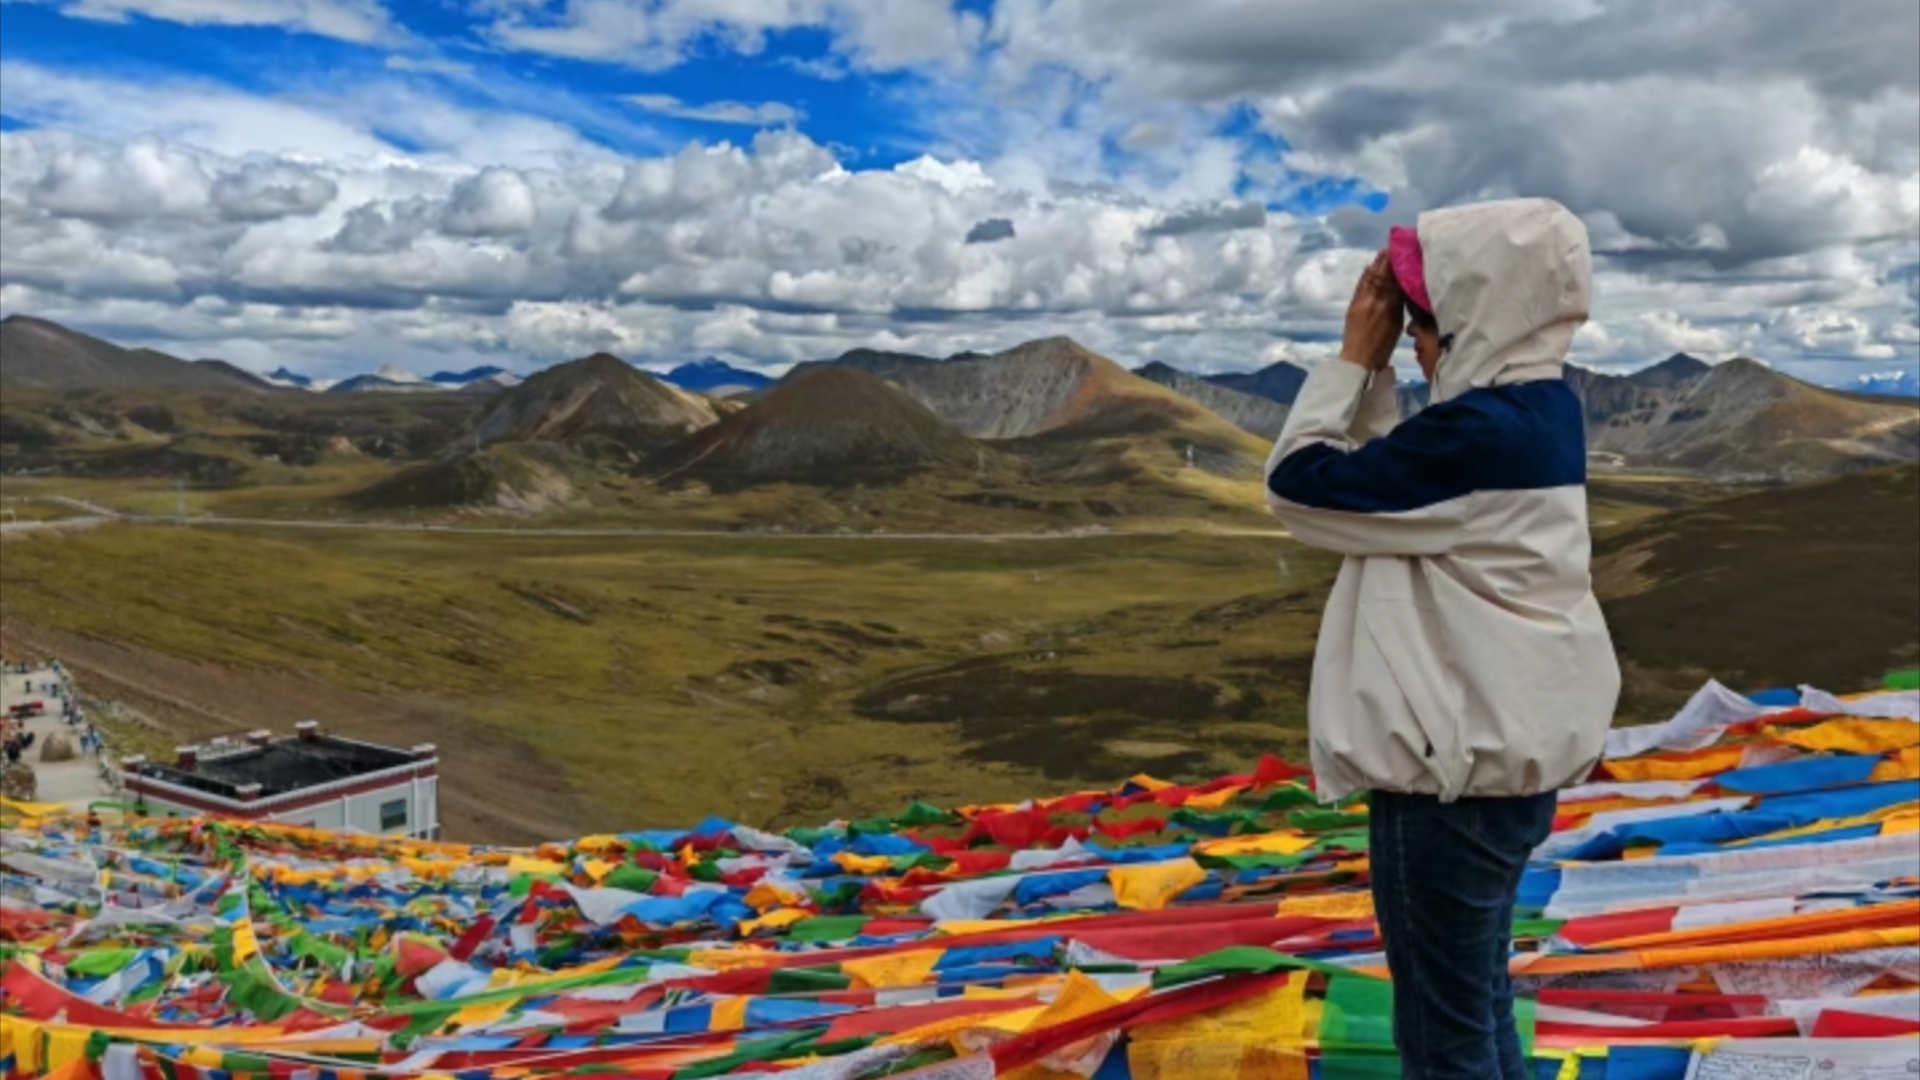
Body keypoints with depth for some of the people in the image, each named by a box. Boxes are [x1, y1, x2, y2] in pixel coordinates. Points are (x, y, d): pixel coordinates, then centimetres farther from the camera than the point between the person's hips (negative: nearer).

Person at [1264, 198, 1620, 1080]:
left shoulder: (1480, 430, -24)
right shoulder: (1536, 411, 6)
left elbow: (1299, 485, -17)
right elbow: (1379, 475, 15)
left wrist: (1354, 357, -8)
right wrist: (1375, 369, 5)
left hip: (1457, 763, -10)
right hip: (1503, 744, 10)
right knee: (1478, 1004, 23)